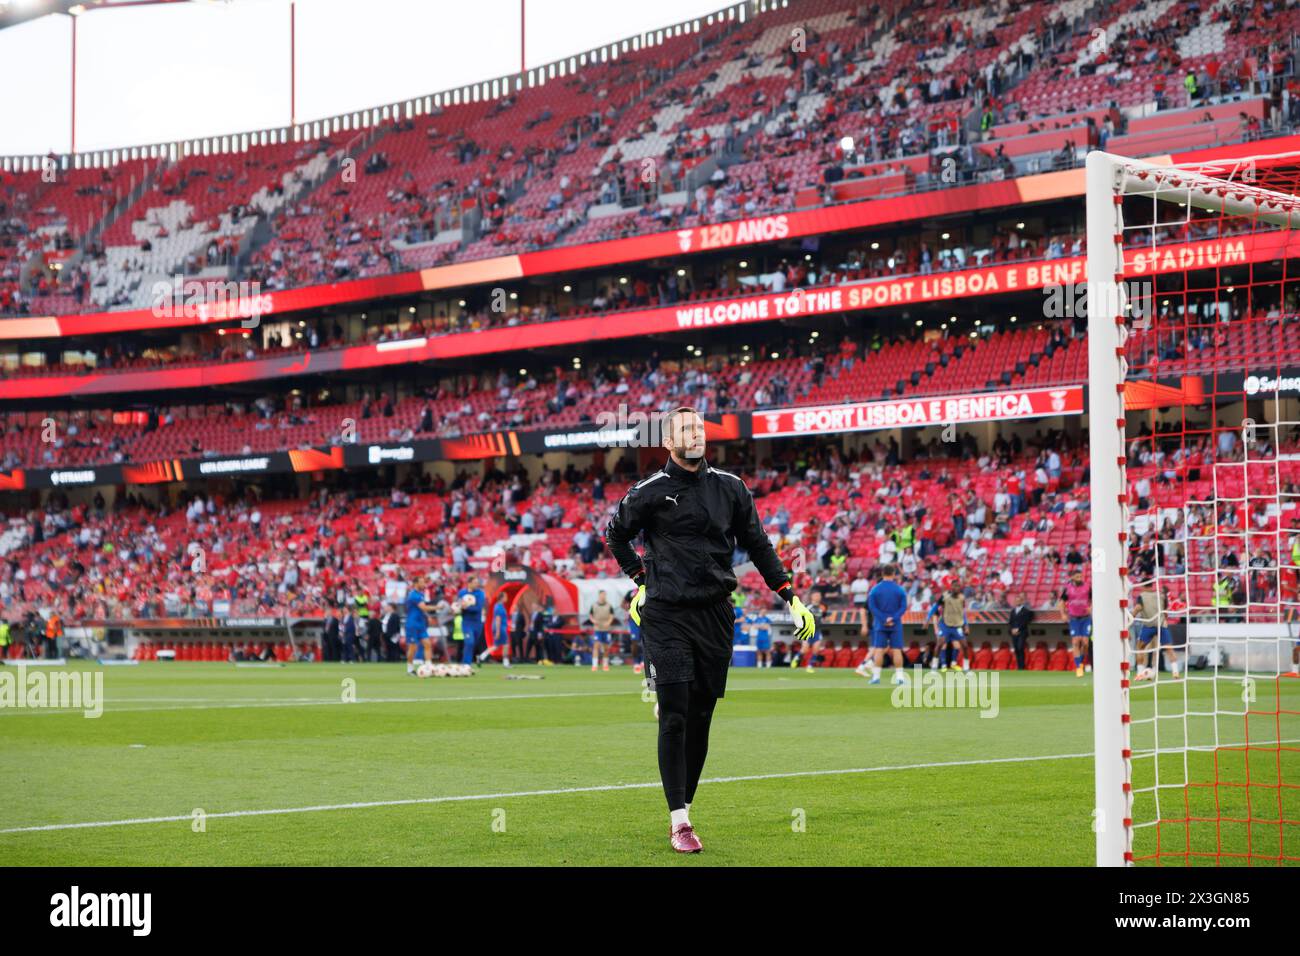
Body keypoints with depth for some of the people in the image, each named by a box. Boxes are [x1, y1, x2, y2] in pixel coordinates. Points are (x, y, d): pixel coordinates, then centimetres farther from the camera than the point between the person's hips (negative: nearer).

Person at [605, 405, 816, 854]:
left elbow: (758, 545, 14)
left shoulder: (730, 488, 7)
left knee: (700, 718, 6)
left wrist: (790, 597, 9)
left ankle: (683, 807, 16)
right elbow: (616, 535, 16)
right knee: (675, 717, -9)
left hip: (715, 614, 3)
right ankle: (679, 821, -8)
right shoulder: (649, 492, -2)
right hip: (666, 615, -3)